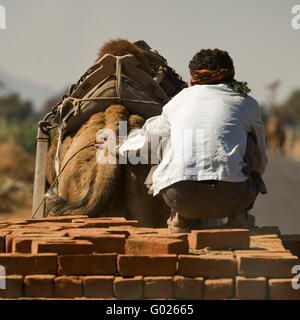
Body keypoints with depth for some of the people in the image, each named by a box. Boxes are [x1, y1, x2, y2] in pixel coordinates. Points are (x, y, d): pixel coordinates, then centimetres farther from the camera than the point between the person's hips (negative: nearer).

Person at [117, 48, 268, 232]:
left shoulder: (178, 101, 25)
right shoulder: (246, 103, 22)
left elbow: (147, 139, 42)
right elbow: (260, 159, 37)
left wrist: (121, 149, 65)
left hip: (179, 196, 1)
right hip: (230, 196, -1)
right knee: (247, 137, 27)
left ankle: (182, 216, 20)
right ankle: (239, 215, 21)